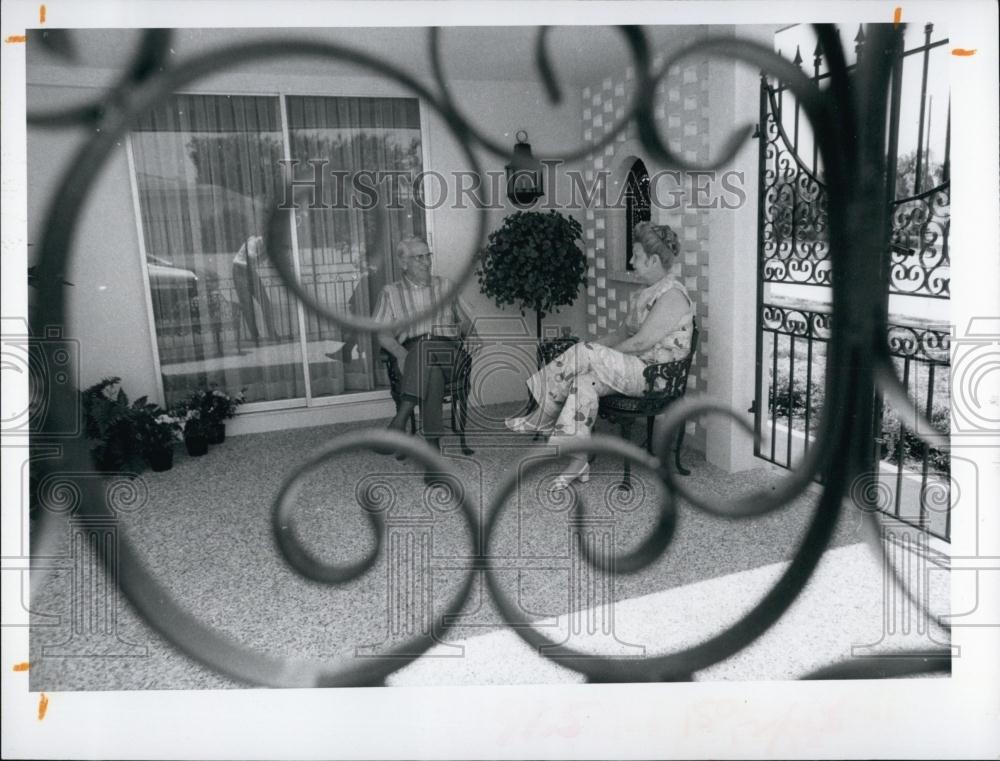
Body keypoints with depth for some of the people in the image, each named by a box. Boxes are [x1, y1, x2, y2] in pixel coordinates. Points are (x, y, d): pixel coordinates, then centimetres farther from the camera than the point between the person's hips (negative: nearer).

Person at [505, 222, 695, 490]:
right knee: (584, 380, -20)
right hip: (634, 369, 8)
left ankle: (543, 418, -8)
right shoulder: (647, 293, 18)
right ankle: (578, 461, -20)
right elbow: (622, 333, 19)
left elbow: (640, 343, -20)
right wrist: (593, 347, 4)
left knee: (583, 355, -23)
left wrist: (597, 353, -11)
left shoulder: (673, 296, -13)